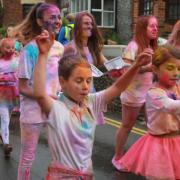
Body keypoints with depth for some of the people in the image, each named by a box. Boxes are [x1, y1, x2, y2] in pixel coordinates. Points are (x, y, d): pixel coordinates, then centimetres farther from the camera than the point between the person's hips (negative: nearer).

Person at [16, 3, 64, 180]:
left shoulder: (59, 47, 2)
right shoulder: (31, 49, -16)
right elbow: (23, 88, -15)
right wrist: (47, 97, -22)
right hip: (33, 111, -5)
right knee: (27, 156, 8)